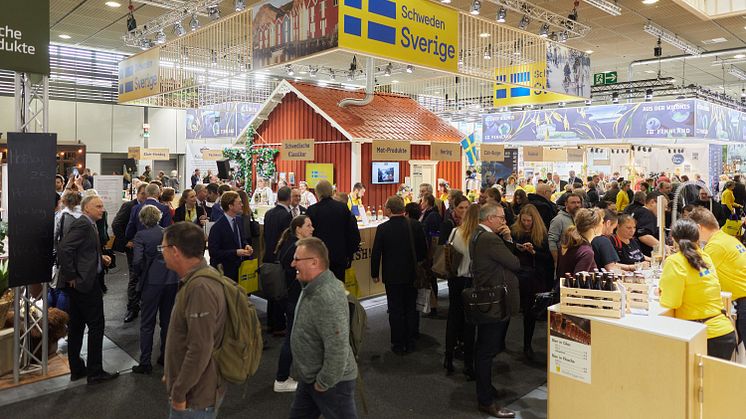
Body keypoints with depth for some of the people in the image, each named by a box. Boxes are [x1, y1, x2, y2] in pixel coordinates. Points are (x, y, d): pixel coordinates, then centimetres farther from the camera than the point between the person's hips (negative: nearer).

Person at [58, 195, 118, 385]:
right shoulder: (83, 224, -15)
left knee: (76, 326, 15)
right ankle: (95, 372, 6)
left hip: (78, 284, 10)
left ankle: (77, 369, 25)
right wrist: (71, 276, -20)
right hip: (85, 283, -10)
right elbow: (63, 249, -25)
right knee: (96, 326, -2)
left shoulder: (88, 225, 15)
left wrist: (101, 258, 7)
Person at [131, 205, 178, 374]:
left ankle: (145, 362, 8)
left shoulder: (141, 235, -7)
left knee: (147, 323, 6)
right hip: (171, 279, 4)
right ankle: (166, 356, 27)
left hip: (152, 281, -4)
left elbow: (137, 261, -16)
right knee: (167, 320, 17)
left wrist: (140, 274, 3)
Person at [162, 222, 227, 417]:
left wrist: (179, 392, -18)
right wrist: (171, 374, 17)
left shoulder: (201, 288, -27)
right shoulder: (194, 279, 5)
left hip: (196, 396, -9)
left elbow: (200, 349, -28)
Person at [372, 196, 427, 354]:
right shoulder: (415, 227, -7)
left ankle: (398, 345, 13)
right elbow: (423, 250, 1)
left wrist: (375, 273, 3)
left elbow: (376, 253, -10)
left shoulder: (383, 228, -14)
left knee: (395, 311, 7)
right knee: (411, 309, 14)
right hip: (411, 276, 3)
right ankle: (410, 343, 22)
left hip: (392, 276, -3)